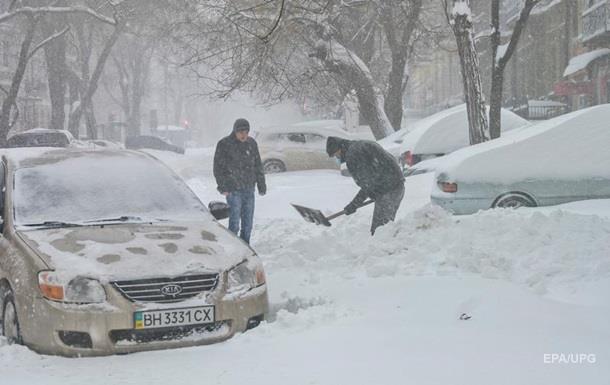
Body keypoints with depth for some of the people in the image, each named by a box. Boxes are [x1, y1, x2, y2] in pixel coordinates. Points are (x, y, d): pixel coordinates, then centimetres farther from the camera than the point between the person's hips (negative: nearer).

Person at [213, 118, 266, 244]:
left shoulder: (252, 143, 9)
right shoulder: (224, 144, -6)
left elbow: (258, 166, 16)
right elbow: (218, 167, -5)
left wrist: (261, 185, 15)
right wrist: (222, 187, -11)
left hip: (249, 189, 5)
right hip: (233, 190, -5)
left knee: (248, 223, 10)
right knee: (235, 223, -8)